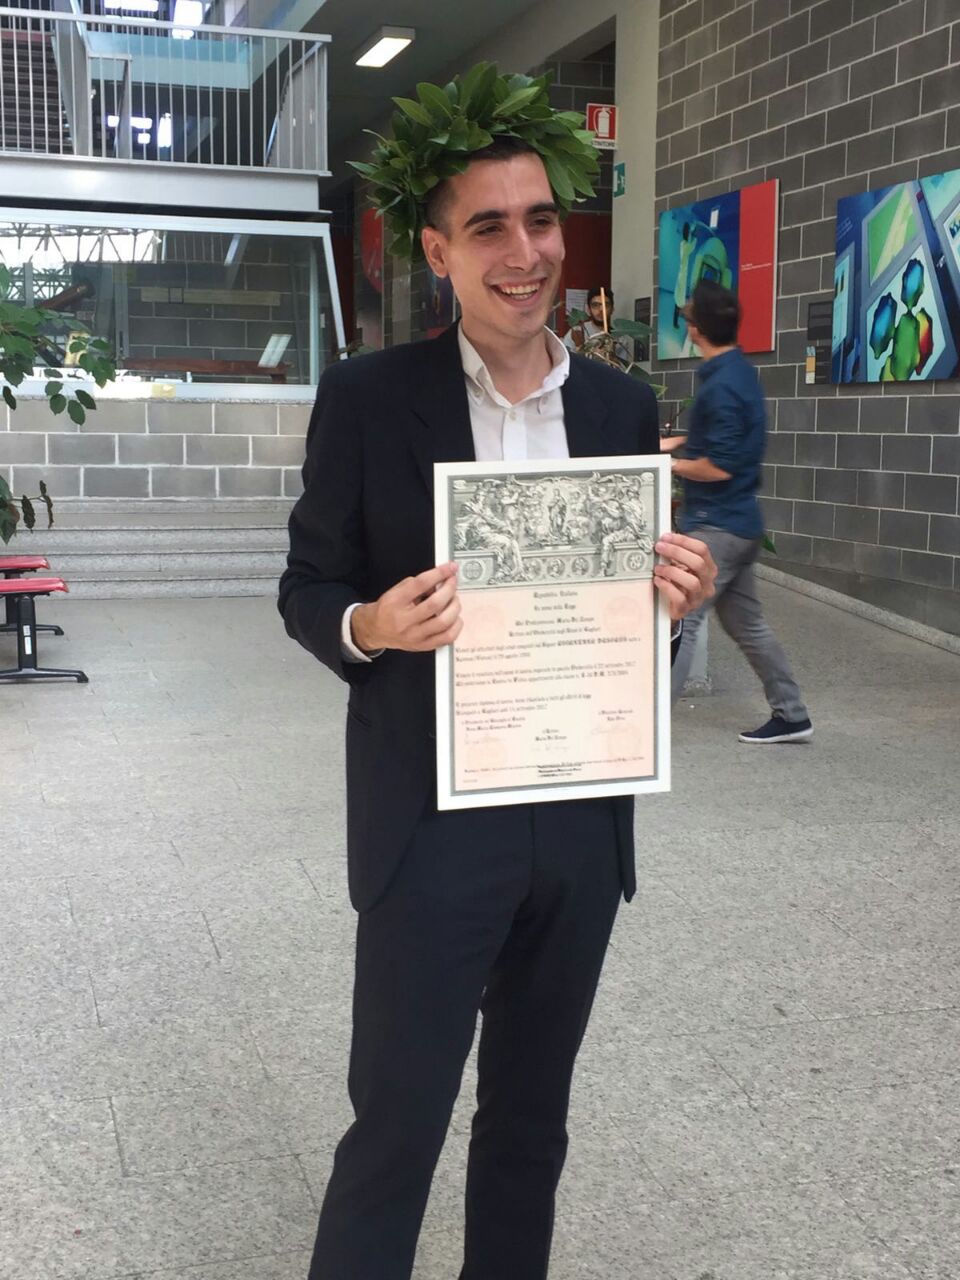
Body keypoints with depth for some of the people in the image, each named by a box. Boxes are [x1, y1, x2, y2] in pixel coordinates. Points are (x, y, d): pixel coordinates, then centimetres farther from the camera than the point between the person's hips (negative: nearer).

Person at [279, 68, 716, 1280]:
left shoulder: (623, 405, 5)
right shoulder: (367, 397, -7)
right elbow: (307, 589, -1)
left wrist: (676, 592, -10)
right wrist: (369, 626, -23)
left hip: (583, 825, 4)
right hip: (432, 826, -4)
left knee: (531, 1118, 20)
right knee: (396, 1129, 5)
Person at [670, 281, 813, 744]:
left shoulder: (721, 387, -19)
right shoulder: (741, 371, 11)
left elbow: (720, 466, -23)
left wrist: (670, 465, -9)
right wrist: (678, 444, 17)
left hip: (717, 525, -10)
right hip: (738, 520, 10)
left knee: (677, 620, -8)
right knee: (747, 624, 16)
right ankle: (791, 715, 23)